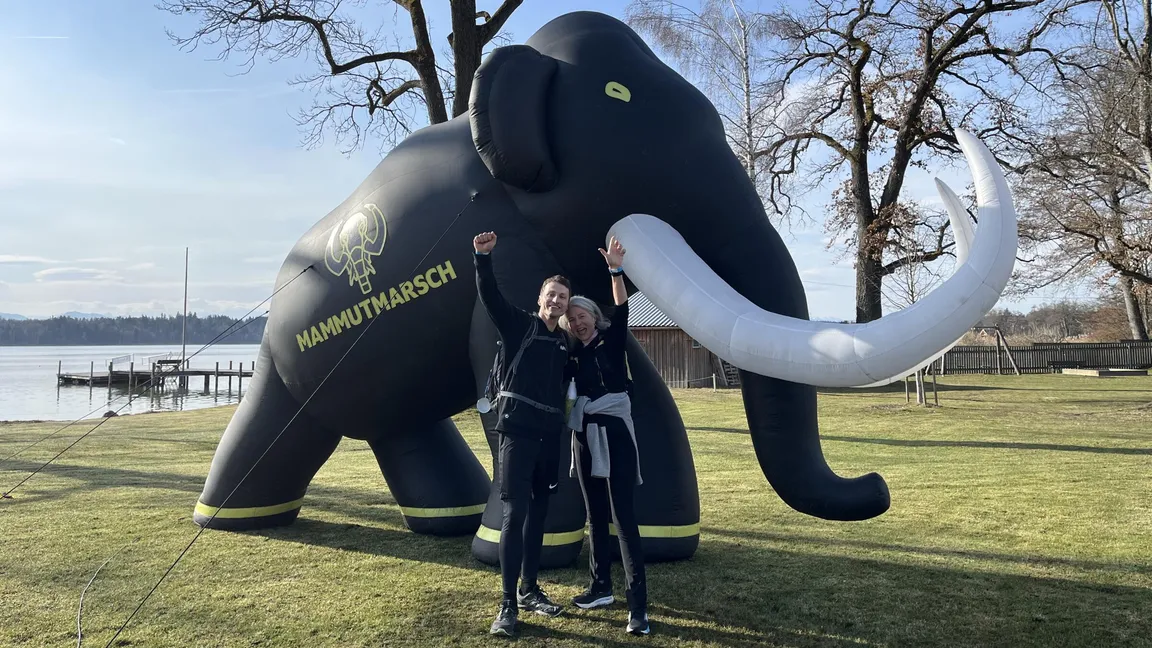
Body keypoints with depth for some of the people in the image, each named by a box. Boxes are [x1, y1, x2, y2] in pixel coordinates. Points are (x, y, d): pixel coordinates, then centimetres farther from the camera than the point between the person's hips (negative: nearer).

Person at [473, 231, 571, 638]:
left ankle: (529, 590, 24)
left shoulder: (564, 344, 16)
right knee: (515, 514, -9)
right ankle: (507, 604, -5)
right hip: (517, 431, -6)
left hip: (550, 437, 6)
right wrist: (484, 258, -26)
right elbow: (490, 296, -12)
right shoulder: (519, 325, 3)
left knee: (538, 514, 12)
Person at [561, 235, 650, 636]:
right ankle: (601, 587, 25)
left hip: (614, 432, -5)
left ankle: (638, 604, -10)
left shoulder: (611, 342, -1)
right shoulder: (571, 355, 10)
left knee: (623, 516, -10)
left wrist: (615, 270, -29)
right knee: (595, 514, 13)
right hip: (584, 435, 6)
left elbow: (621, 310, -17)